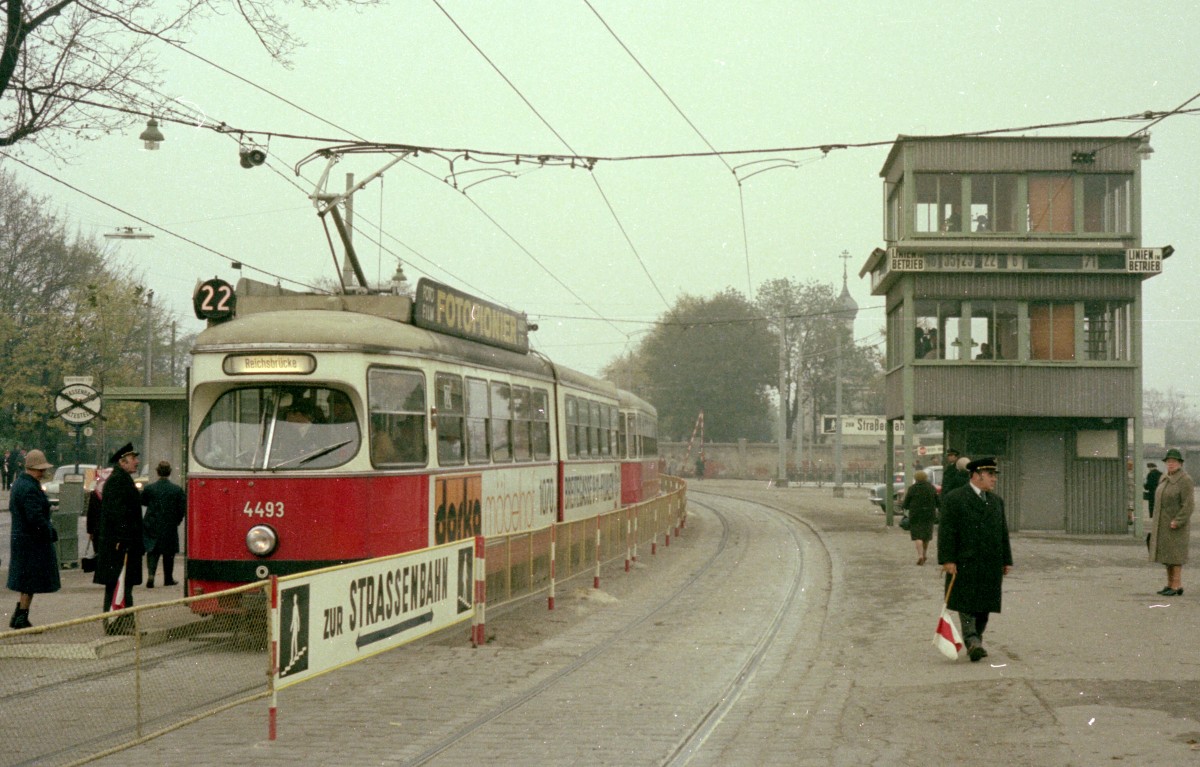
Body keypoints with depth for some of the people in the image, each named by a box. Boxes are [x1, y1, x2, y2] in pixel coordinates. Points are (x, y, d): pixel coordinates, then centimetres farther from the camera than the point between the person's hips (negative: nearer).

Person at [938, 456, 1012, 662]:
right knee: (966, 604, -7)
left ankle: (976, 642, 15)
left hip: (991, 566, 6)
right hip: (965, 564, -6)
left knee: (984, 606, 7)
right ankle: (972, 642, -9)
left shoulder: (996, 501, 17)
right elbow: (946, 531, -8)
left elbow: (1003, 532, 19)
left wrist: (1007, 560, 14)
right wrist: (947, 560, -15)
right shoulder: (954, 499, -4)